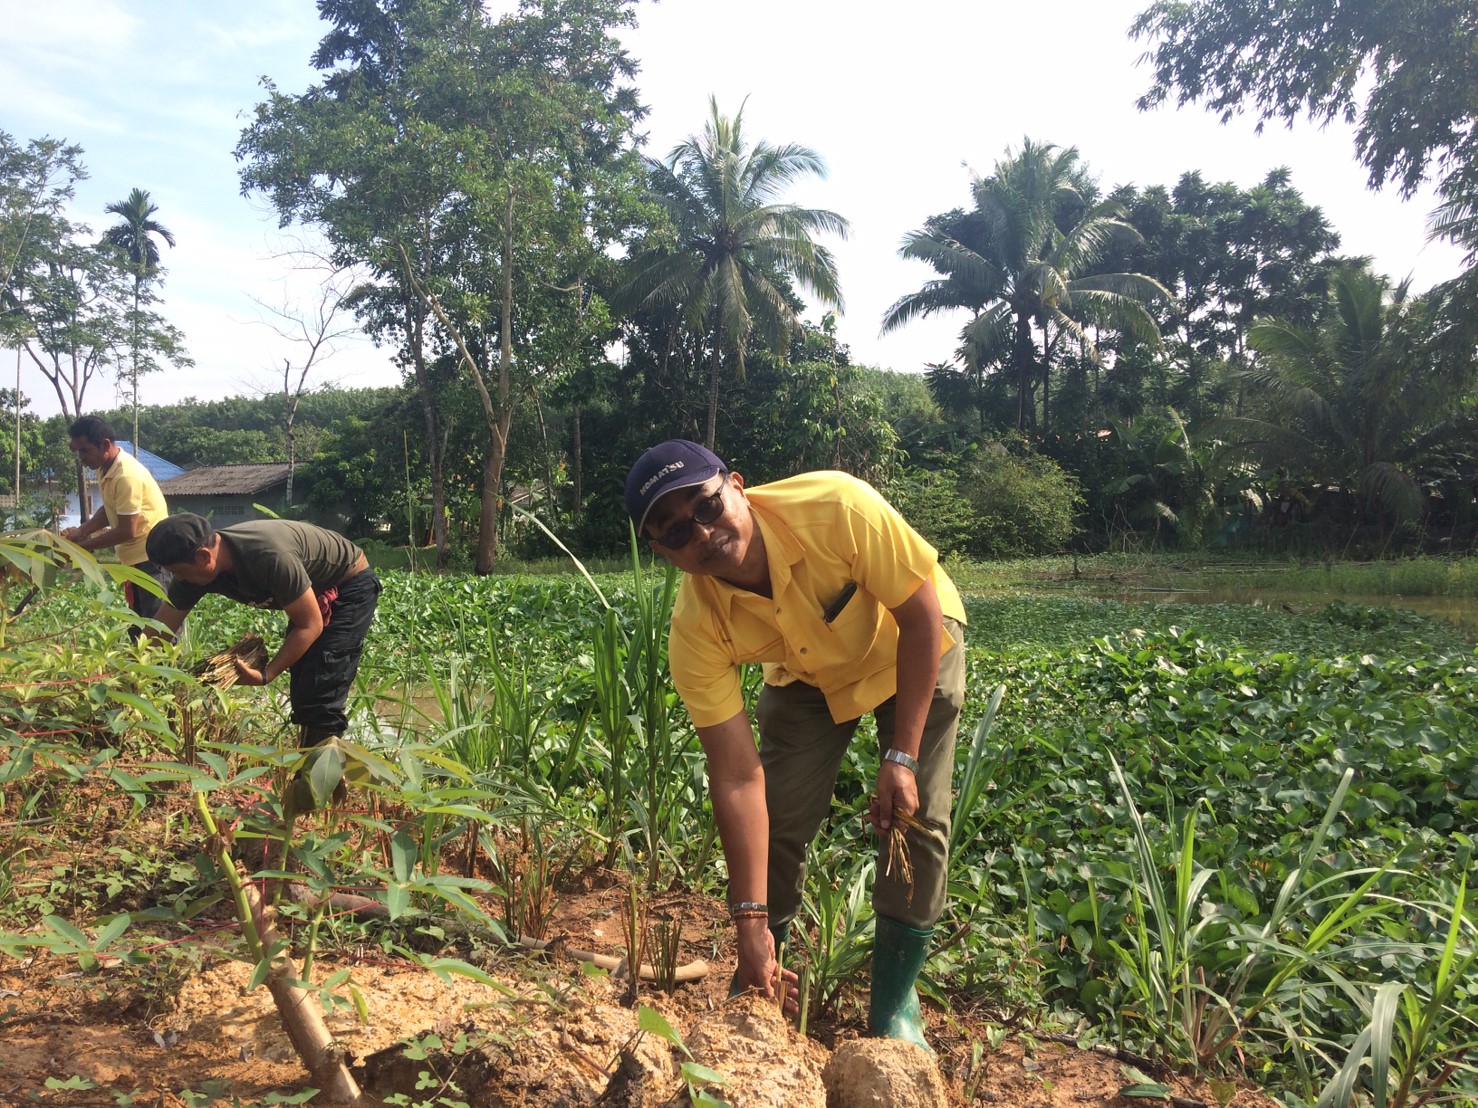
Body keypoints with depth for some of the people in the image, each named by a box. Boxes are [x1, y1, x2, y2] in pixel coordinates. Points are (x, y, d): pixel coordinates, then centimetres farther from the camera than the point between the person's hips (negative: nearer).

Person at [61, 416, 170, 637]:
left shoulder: (127, 475, -23)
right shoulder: (106, 468, 6)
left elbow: (126, 531, -22)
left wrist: (83, 546, -13)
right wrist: (81, 531, 3)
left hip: (151, 556, -10)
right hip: (135, 556, 10)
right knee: (138, 627, 14)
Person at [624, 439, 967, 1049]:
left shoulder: (836, 507, -40)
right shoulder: (696, 630, -31)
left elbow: (922, 613, -27)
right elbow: (738, 778, -28)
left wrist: (900, 757, -27)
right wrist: (751, 923, -29)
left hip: (911, 648, -1)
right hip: (807, 673, 2)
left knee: (915, 818, -9)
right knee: (777, 819, -6)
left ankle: (894, 1003, 13)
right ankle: (759, 987, 21)